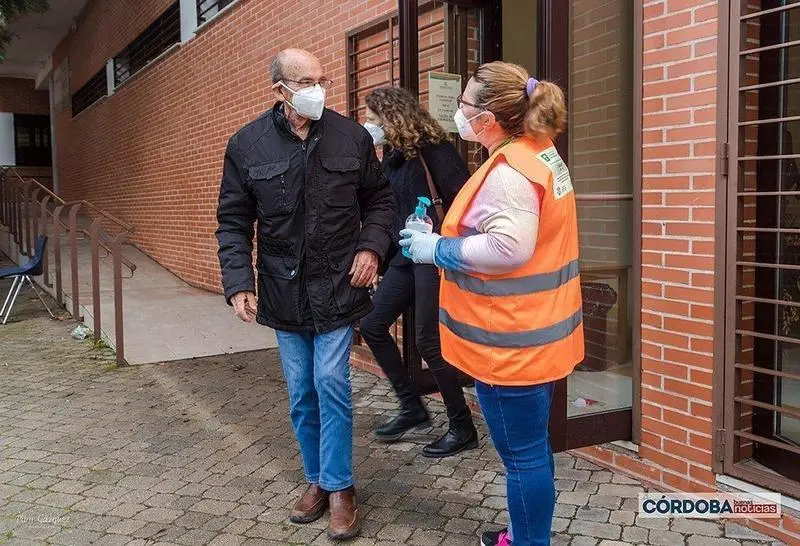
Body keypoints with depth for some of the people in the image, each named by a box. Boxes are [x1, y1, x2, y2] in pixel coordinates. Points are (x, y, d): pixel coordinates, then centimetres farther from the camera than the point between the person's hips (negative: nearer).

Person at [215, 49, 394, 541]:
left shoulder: (353, 137, -3)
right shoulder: (247, 145, -3)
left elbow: (381, 200, 8)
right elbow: (233, 223, 0)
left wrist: (371, 247, -8)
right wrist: (239, 284, -10)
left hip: (337, 287, -1)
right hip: (283, 292, 1)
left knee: (331, 384, -3)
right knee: (301, 393, 11)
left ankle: (339, 487, 14)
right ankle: (317, 479, 29)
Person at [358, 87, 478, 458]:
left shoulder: (432, 149, -14)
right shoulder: (392, 155, 11)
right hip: (405, 257, 9)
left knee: (429, 342, -5)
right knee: (372, 325, 9)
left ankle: (462, 429, 13)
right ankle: (412, 407, 23)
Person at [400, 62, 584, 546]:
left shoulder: (509, 170, -21)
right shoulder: (540, 153, 11)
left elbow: (507, 248, -31)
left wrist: (437, 248, -18)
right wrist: (450, 240, 11)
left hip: (511, 342, -11)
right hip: (536, 333, 11)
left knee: (523, 455, 4)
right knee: (531, 446, 22)